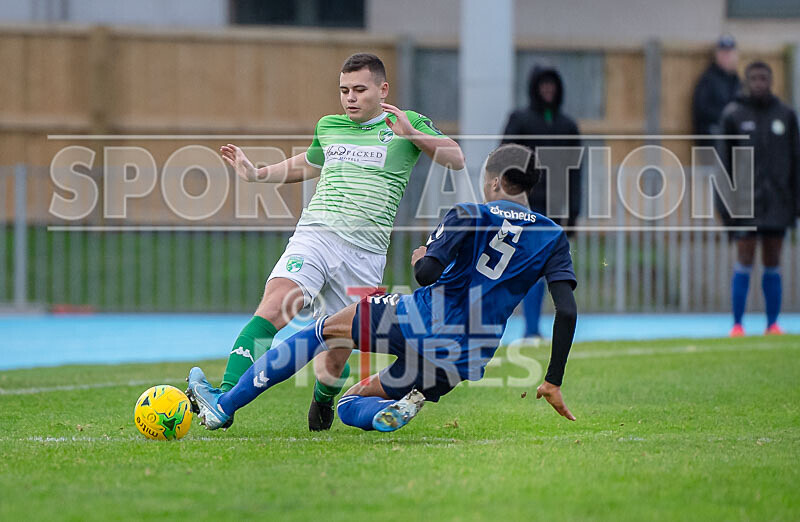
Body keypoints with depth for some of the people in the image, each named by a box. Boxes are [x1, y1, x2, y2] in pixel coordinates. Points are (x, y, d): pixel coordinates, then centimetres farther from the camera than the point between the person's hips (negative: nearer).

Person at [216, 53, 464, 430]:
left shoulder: (407, 124, 8)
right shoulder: (328, 127, 19)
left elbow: (456, 160, -2)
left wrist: (412, 134, -14)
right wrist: (256, 174, 27)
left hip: (364, 253, -2)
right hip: (314, 235, 2)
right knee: (274, 306, -27)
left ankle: (324, 397, 37)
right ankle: (226, 396, -35)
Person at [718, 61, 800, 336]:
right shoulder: (733, 115, 1)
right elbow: (724, 161, 1)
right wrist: (724, 202, -4)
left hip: (777, 200, 2)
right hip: (746, 198, -2)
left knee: (772, 264, 5)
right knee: (745, 261, -5)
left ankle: (772, 324, 10)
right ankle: (737, 324, -2)